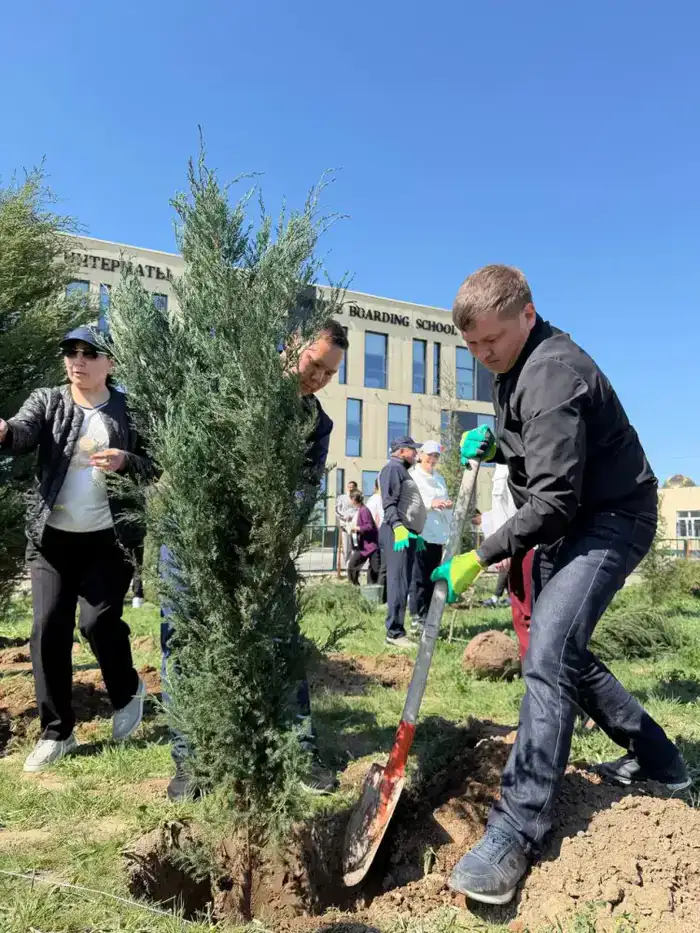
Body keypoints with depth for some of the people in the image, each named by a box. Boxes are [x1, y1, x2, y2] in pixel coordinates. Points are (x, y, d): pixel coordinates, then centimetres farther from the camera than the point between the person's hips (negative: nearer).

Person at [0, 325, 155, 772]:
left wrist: (127, 462, -19)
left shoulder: (130, 411, 1)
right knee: (48, 629, 2)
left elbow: (159, 468, 1)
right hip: (52, 537, 3)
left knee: (98, 620, -8)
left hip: (109, 538, -2)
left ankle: (128, 692, 25)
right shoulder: (46, 401, 4)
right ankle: (57, 731, 19)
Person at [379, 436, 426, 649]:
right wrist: (398, 527, -29)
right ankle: (394, 633, -12)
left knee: (403, 583, 10)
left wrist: (416, 533, 29)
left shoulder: (402, 471, 27)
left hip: (407, 533, 10)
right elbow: (389, 502, -17)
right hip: (398, 534, -10)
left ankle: (398, 629, 14)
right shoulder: (393, 468, -5)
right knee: (398, 582, -12)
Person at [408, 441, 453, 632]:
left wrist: (448, 504, 1)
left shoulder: (439, 479, 24)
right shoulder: (412, 476, 3)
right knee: (419, 577, -9)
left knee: (432, 578, 5)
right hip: (419, 533, -6)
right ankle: (416, 618, -4)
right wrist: (430, 503, -22)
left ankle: (427, 617, 12)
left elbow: (446, 507, 24)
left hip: (437, 535, 6)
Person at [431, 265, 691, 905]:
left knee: (548, 657, -22)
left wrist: (479, 558, -24)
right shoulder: (518, 367, 7)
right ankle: (656, 759, 33)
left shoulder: (553, 373, -25)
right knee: (563, 650, 16)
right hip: (569, 523, 11)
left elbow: (553, 500, -28)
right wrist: (493, 444, 1)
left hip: (611, 520, -10)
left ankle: (517, 831, -16)